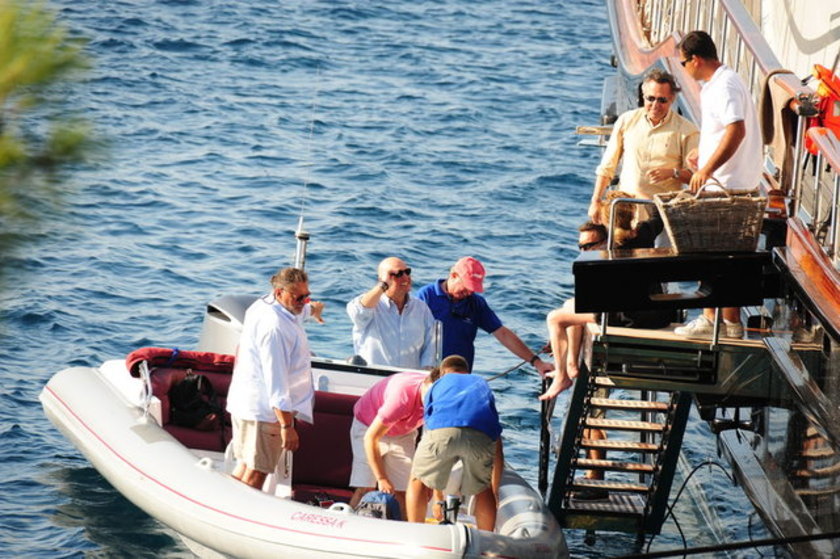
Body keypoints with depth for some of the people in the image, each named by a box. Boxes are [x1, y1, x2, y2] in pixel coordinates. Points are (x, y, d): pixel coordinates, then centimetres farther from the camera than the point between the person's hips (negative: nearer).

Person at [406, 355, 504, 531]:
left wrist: (438, 498, 45)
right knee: (482, 490, 27)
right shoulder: (482, 385, 42)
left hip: (442, 429, -1)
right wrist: (495, 492, 51)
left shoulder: (437, 385, 38)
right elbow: (498, 453, 41)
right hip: (481, 435, 1)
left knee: (418, 482, 23)